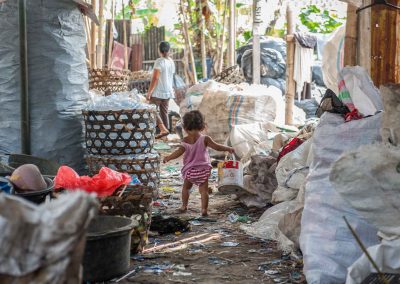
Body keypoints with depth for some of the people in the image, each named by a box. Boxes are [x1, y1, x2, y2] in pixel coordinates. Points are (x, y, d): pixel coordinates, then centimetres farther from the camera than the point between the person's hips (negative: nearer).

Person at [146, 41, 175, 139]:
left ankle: (163, 129, -16)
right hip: (168, 91, 7)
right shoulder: (171, 62, 7)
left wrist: (149, 92, -15)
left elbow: (155, 78, -18)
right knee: (164, 112, 12)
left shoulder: (159, 61, -15)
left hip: (158, 91, -7)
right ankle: (166, 130, 12)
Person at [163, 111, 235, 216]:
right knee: (204, 190, 1)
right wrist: (228, 148, 5)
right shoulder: (205, 139, -8)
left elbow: (179, 152, -13)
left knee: (186, 187, 22)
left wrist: (168, 158, -3)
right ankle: (204, 209, -7)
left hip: (189, 170, 2)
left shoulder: (185, 141, -7)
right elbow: (217, 147, -8)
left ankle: (184, 206, 30)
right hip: (203, 169, -1)